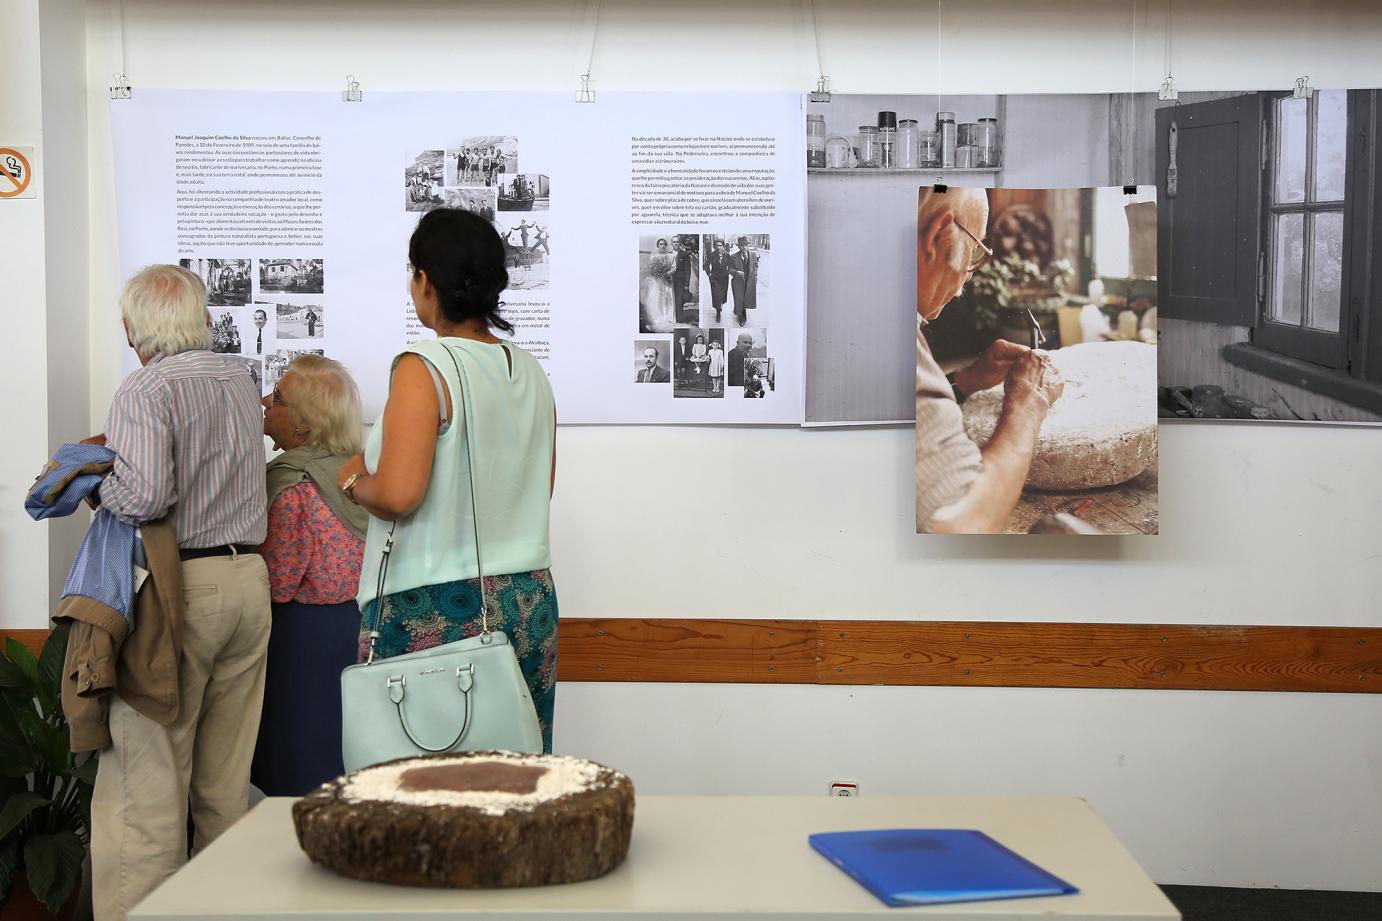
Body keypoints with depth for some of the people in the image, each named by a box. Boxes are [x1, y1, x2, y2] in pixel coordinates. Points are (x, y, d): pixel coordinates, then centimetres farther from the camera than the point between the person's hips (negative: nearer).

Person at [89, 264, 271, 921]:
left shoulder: (147, 388, -9)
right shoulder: (240, 381, 13)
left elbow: (143, 496, -22)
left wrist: (91, 484, -2)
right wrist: (110, 447, 22)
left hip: (177, 587, -7)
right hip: (249, 579, 7)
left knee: (146, 775, -2)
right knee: (225, 780, 12)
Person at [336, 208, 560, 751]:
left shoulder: (422, 369, -12)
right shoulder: (530, 372, 9)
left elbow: (397, 495, -20)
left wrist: (354, 482, -1)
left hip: (434, 609, -7)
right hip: (527, 600, 7)